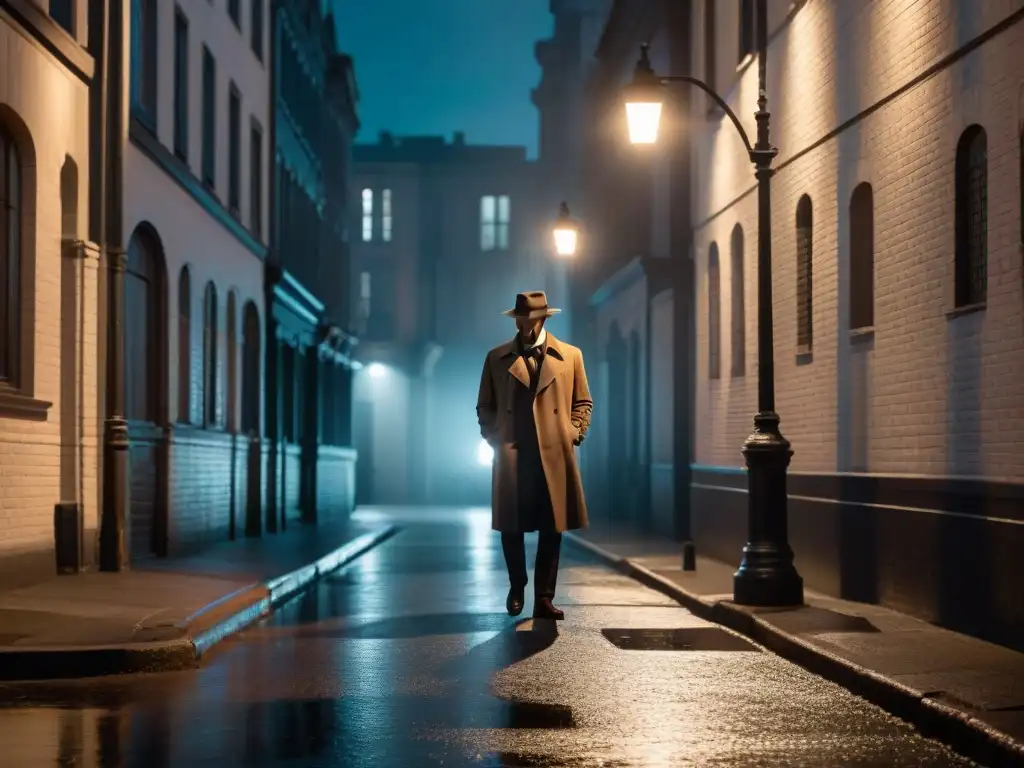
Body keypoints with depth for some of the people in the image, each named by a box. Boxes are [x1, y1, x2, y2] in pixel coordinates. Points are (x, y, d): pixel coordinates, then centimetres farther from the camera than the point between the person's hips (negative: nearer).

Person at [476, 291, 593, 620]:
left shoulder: (570, 355, 9)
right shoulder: (497, 358, 9)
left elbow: (583, 402, 14)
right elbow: (485, 406, 14)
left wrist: (574, 432, 0)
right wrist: (493, 438, 2)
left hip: (555, 455, 0)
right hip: (511, 455, 0)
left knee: (552, 528, 0)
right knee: (511, 527, 4)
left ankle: (544, 598, 7)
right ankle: (517, 587, 26)